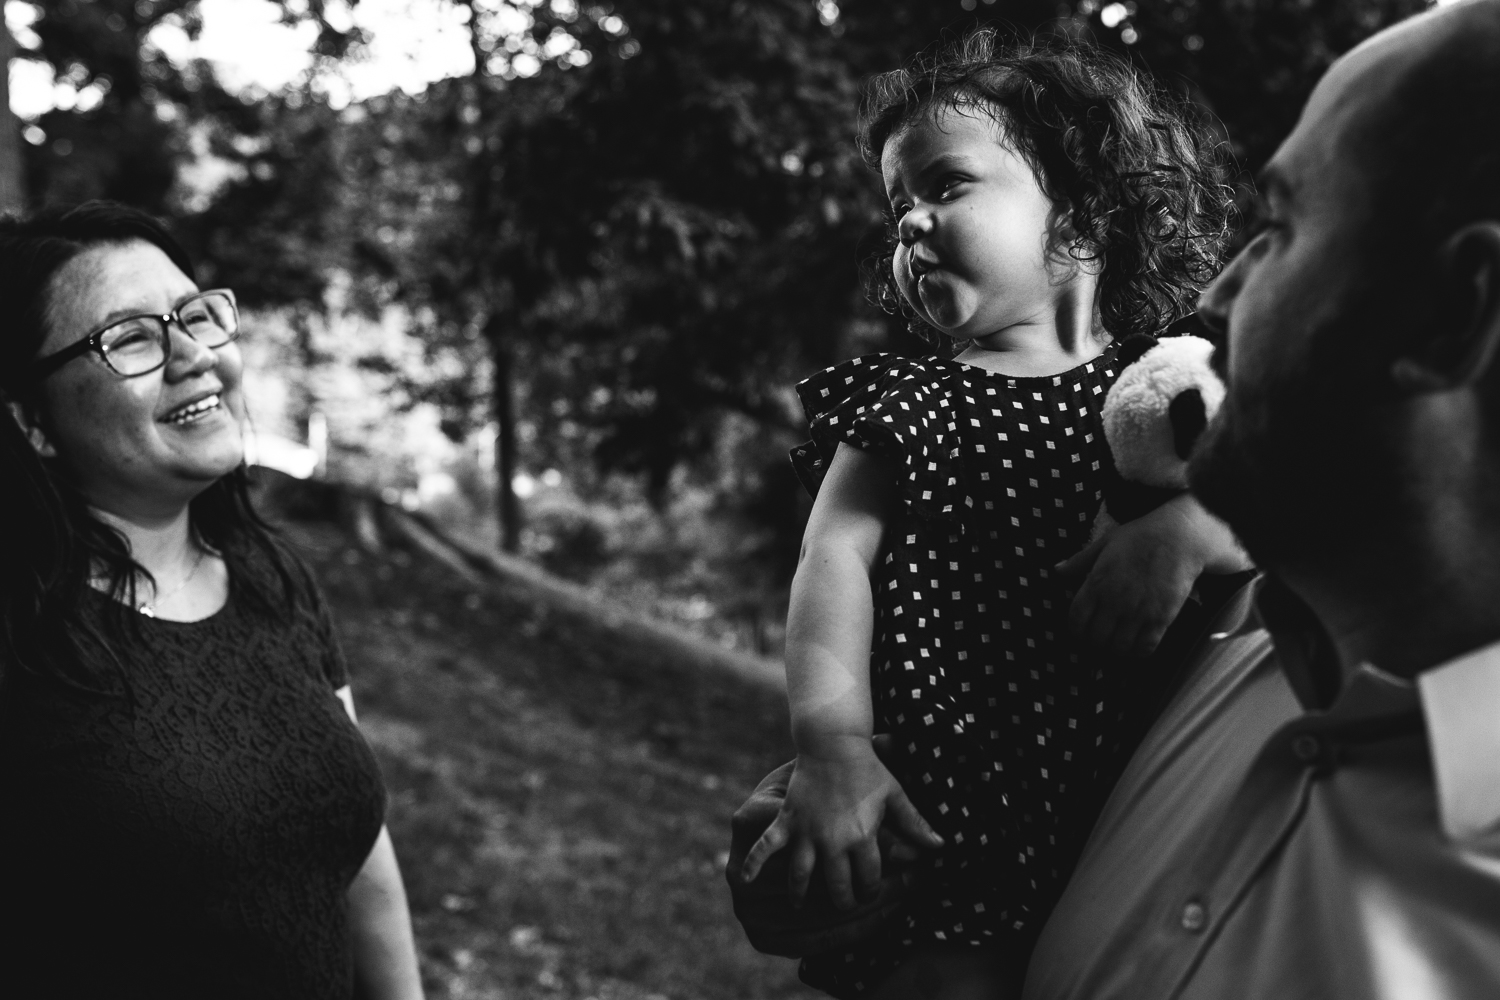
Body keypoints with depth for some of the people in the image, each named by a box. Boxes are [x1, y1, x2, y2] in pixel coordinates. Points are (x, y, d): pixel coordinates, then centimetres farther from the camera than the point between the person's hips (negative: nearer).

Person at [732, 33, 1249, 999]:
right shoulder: (904, 403, 11)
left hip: (1122, 819, 0)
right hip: (932, 811, 0)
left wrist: (1189, 528, -20)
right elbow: (837, 559, -2)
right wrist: (833, 742, -18)